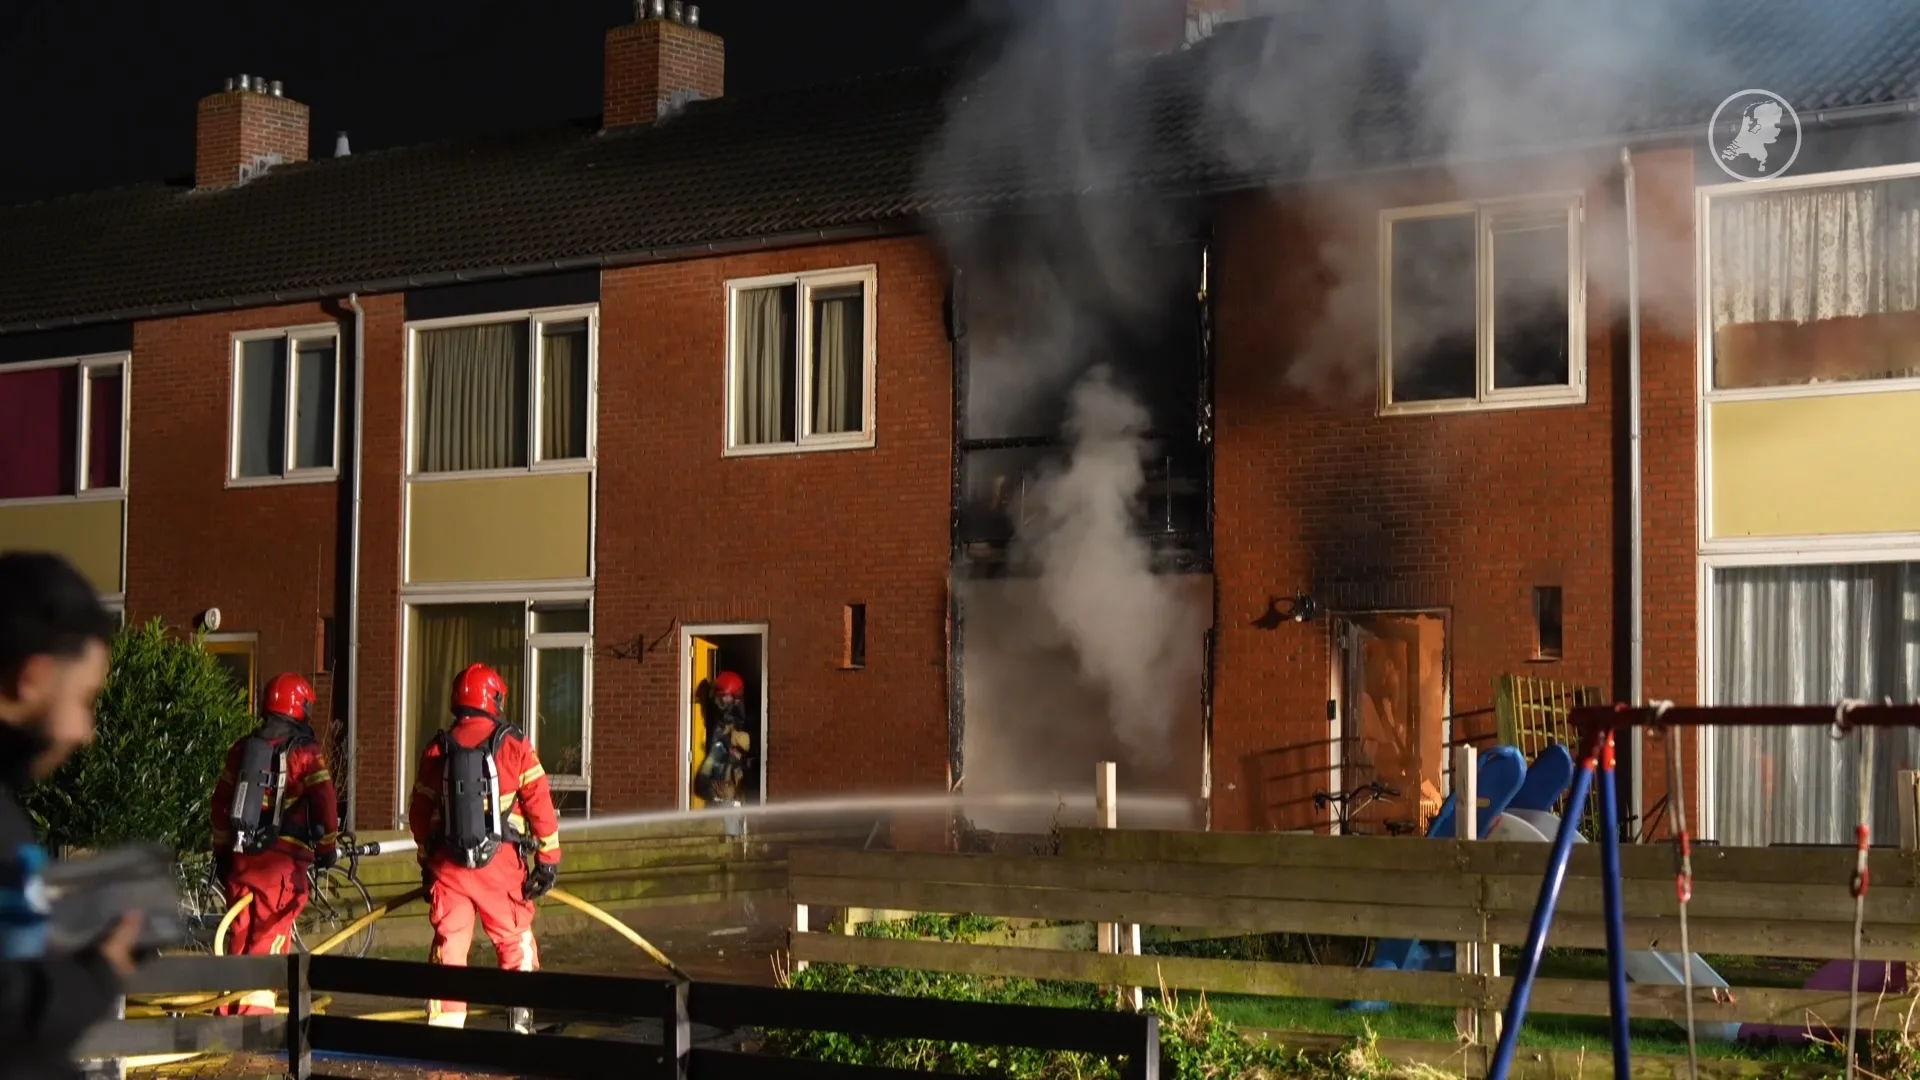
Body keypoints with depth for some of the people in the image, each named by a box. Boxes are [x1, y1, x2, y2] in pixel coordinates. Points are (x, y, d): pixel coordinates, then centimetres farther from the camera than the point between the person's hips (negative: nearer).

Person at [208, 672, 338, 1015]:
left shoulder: (243, 748, 12)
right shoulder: (304, 751, -6)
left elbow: (220, 802, 16)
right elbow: (324, 800, -13)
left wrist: (221, 851, 24)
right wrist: (328, 847, 1)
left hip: (241, 857, 5)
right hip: (282, 858, -5)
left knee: (241, 933, 14)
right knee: (270, 936, -2)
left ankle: (229, 1008, 18)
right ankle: (255, 1008, -7)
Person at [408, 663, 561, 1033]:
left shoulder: (437, 750, 6)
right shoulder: (513, 745, -3)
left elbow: (419, 814, 12)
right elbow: (540, 805, -5)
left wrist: (426, 863, 24)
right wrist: (549, 859, 3)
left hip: (448, 864, 2)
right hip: (500, 863, -2)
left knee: (449, 943, 8)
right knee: (515, 940, 12)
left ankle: (444, 1023, 4)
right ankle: (523, 1019, 15)